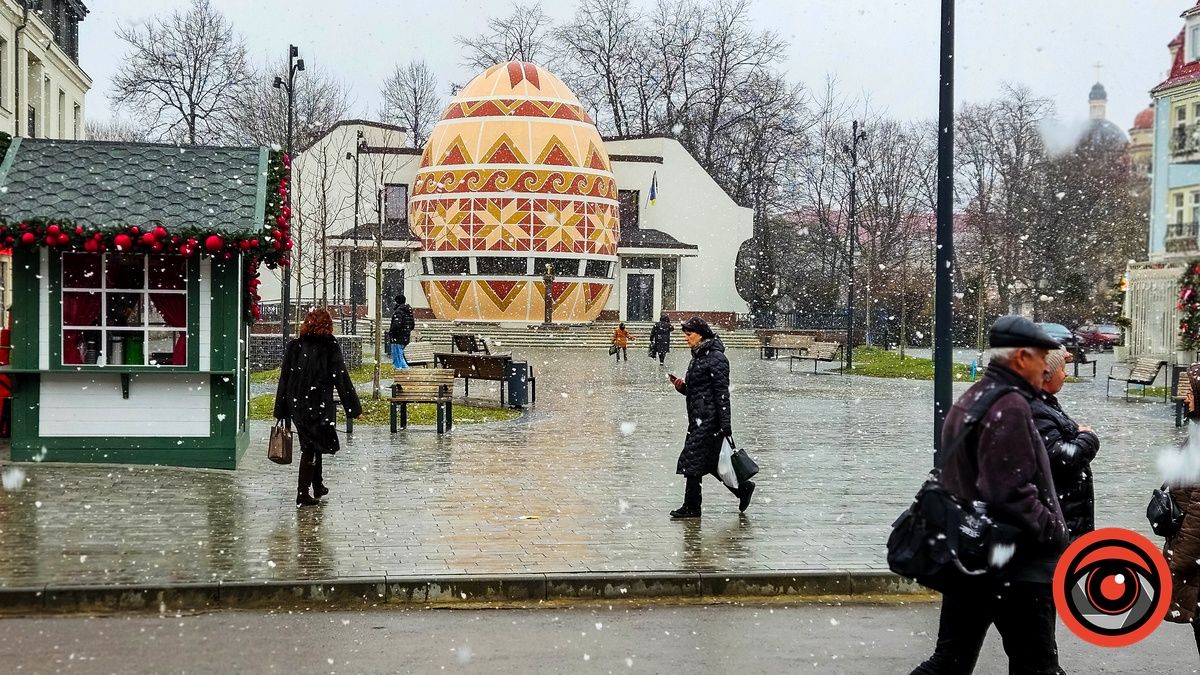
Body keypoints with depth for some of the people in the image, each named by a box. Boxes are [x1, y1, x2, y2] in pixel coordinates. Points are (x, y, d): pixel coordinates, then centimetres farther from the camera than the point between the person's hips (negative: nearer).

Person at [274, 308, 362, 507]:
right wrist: (353, 406, -2)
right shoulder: (330, 347, -9)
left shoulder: (295, 346, 1)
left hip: (296, 404, 4)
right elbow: (341, 378, -9)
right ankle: (303, 494, 2)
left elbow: (284, 377, 3)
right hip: (320, 406, -4)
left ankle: (318, 485, 31)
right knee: (311, 446, 4)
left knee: (310, 444, 18)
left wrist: (282, 411, 8)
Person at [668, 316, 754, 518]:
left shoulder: (715, 358, -14)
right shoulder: (698, 356, 16)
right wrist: (682, 386, 2)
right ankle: (742, 487, 25)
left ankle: (691, 507, 0)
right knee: (708, 461, 13)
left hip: (709, 419, -10)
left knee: (692, 460, -7)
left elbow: (722, 393, -18)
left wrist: (725, 424, -20)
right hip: (698, 418, 10)